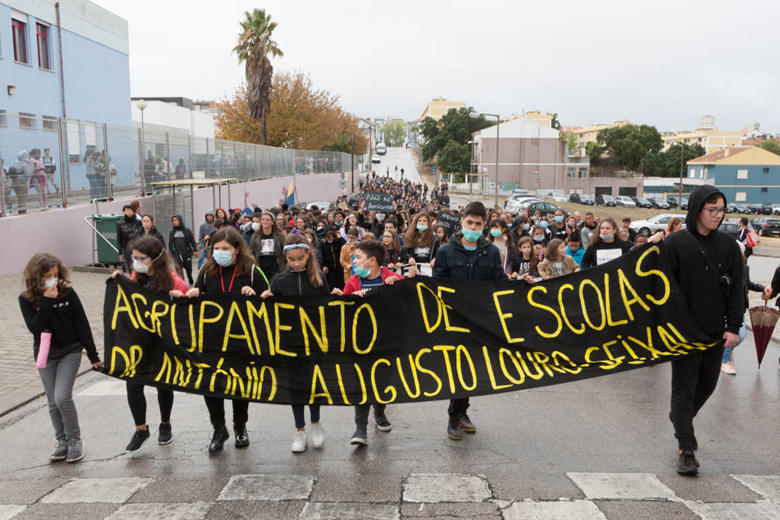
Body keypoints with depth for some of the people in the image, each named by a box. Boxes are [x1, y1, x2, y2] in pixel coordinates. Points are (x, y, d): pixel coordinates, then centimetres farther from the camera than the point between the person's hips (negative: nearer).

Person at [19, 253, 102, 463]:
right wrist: (47, 302, -25)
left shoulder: (68, 293, -9)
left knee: (62, 397, -13)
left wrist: (93, 354, -4)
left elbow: (82, 324, -5)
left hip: (70, 352, -2)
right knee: (53, 402, 8)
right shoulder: (26, 299, -6)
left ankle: (75, 440, 5)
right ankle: (62, 442, 22)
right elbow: (34, 327, -18)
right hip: (45, 355, 2)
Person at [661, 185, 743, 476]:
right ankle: (686, 450, 4)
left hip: (715, 332, 4)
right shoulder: (675, 244, -6)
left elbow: (736, 289, 6)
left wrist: (733, 327, -2)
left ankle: (680, 418, 43)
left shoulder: (728, 245, 5)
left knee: (707, 385, 16)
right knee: (684, 387, -1)